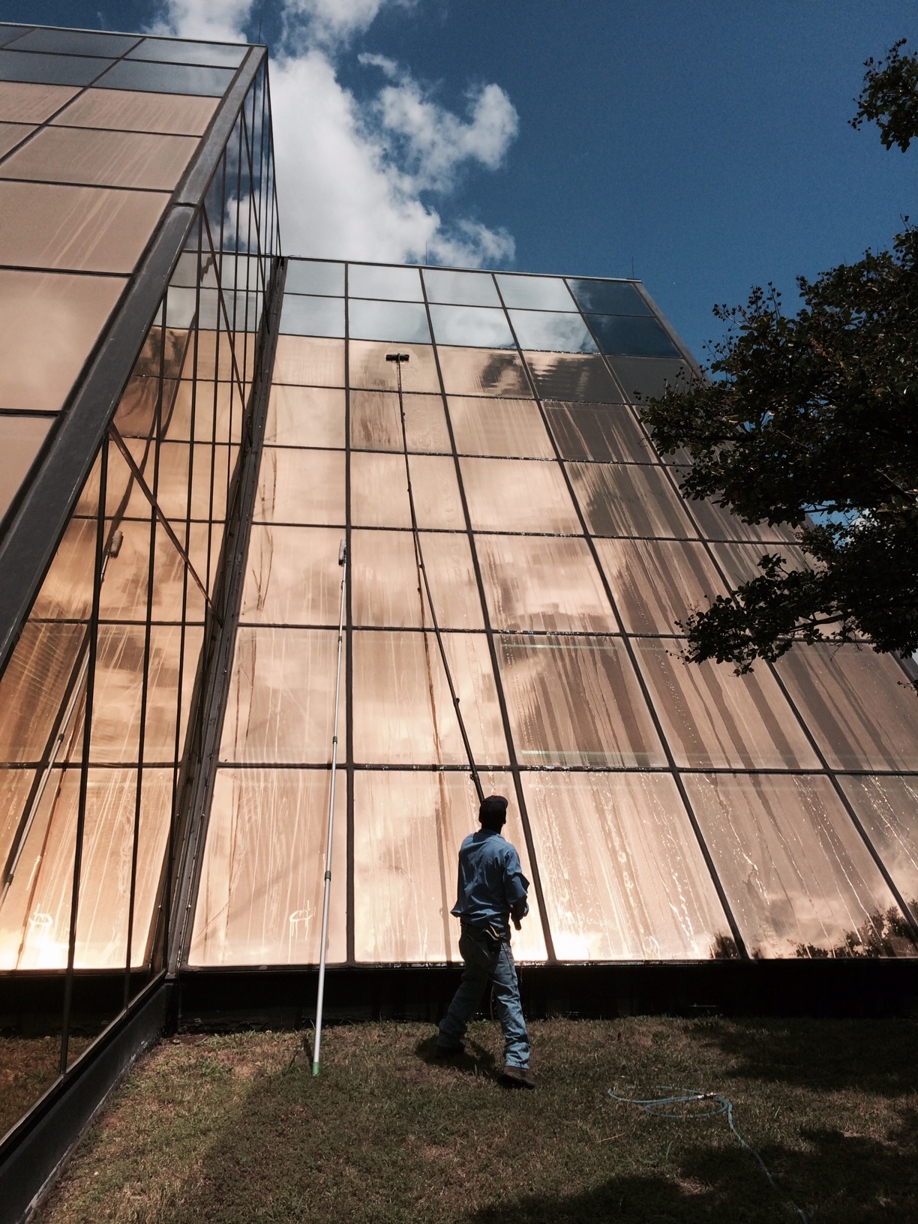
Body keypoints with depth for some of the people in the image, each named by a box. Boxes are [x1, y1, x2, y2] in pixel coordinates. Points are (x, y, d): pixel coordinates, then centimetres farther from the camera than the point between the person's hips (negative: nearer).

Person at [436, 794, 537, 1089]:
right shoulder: (505, 851, -17)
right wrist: (518, 913, 5)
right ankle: (516, 1061, -2)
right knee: (508, 995, -1)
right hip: (492, 932, -7)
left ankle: (447, 1040, 33)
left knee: (471, 984, 24)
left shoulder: (467, 844, 3)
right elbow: (518, 894, -17)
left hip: (468, 927, 7)